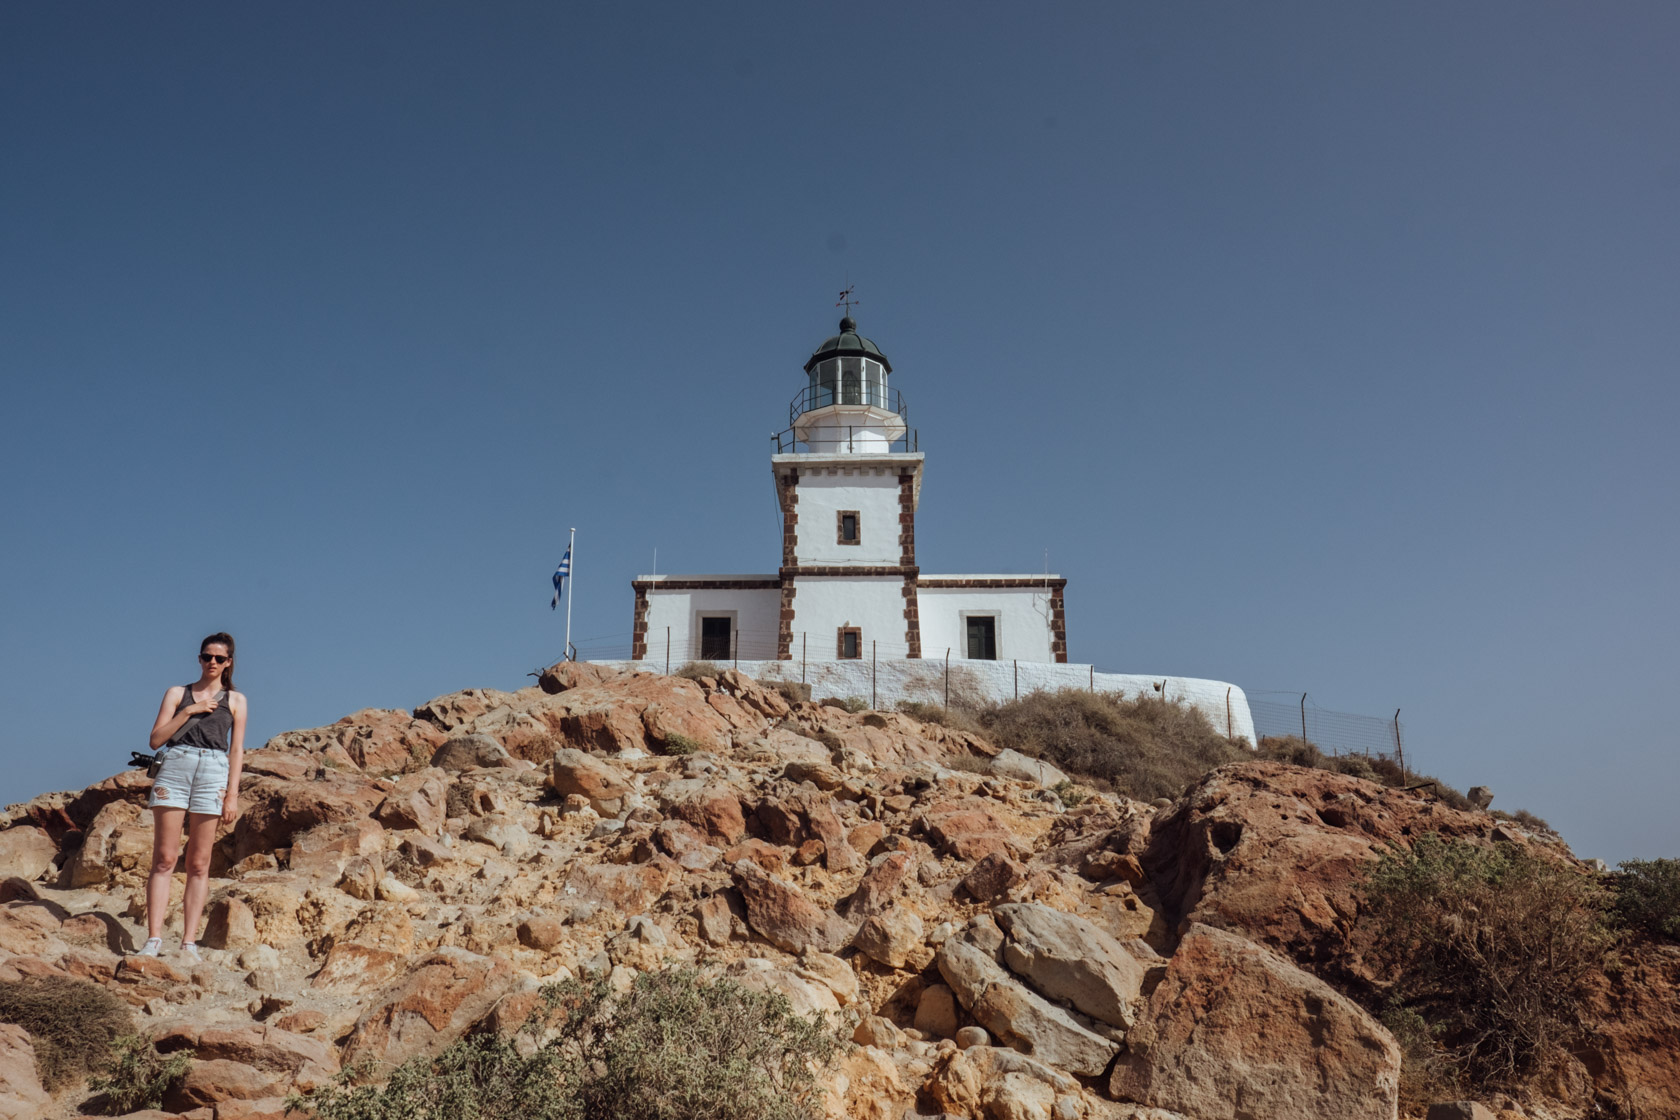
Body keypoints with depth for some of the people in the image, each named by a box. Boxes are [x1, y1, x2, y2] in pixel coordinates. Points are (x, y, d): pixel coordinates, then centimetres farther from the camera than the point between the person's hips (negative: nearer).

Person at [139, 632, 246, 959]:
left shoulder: (235, 700, 15)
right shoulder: (177, 693, 17)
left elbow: (236, 750, 9)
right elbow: (155, 740, 8)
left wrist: (232, 795, 0)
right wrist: (188, 711, -3)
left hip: (213, 772, 0)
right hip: (174, 768, 0)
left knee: (199, 864, -1)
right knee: (164, 859, -6)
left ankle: (189, 942, -1)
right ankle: (153, 939, -5)